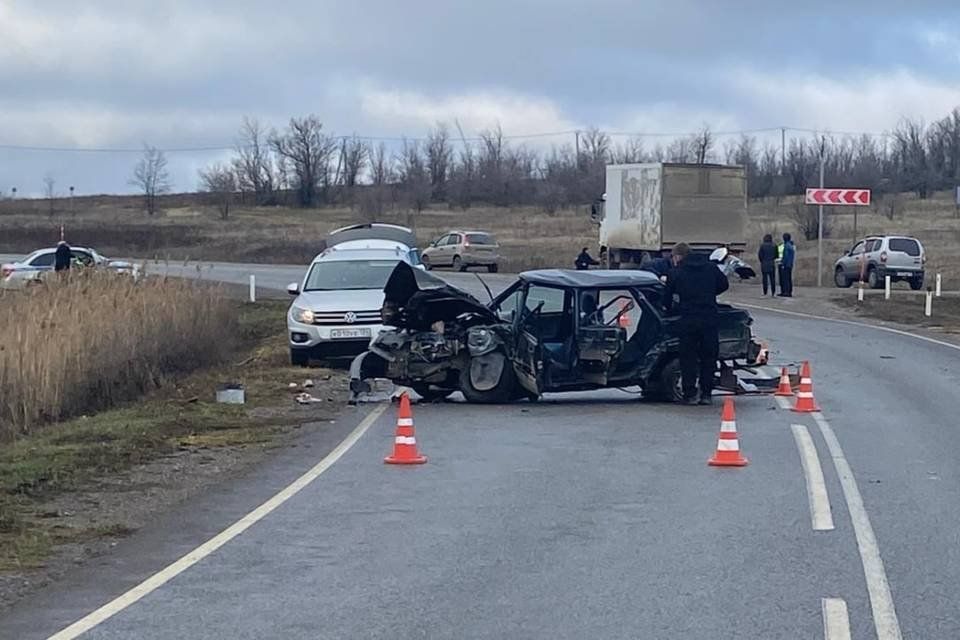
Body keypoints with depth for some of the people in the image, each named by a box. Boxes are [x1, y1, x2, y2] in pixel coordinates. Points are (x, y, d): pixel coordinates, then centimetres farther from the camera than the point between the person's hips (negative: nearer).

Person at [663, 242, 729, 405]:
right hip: (710, 318, 2)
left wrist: (668, 309, 28)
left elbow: (667, 297, 8)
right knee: (709, 357, 11)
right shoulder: (711, 267, 10)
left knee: (688, 358, 6)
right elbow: (724, 285, 18)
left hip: (688, 320, -2)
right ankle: (706, 394, 10)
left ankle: (690, 395, 3)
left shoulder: (676, 273, 3)